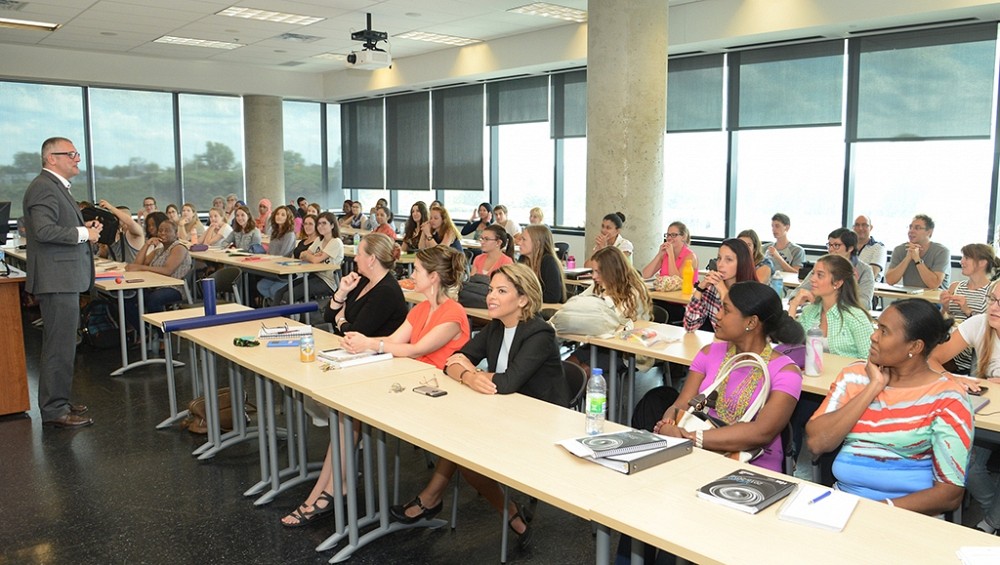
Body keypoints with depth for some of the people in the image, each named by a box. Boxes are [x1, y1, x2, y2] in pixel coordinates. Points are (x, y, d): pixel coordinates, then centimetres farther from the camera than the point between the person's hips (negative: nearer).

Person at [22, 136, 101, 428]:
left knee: (60, 343, 18)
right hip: (57, 279, -11)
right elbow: (45, 230, -26)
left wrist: (84, 228, 8)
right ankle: (54, 410, 2)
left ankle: (57, 401, 29)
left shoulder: (56, 186, 18)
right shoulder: (44, 187, -15)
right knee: (60, 345, -6)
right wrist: (84, 233, -17)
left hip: (63, 278, 11)